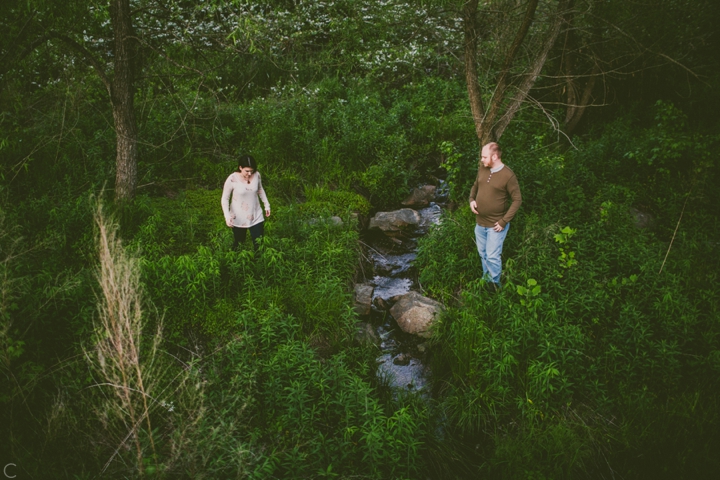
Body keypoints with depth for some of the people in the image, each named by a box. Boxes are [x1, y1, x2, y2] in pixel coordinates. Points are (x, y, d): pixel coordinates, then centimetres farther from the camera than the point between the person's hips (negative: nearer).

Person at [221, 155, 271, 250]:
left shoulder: (257, 175, -11)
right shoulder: (232, 179, -21)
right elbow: (225, 199, -11)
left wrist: (267, 205, 11)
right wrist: (227, 216, -23)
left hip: (256, 216, 2)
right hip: (238, 219, -2)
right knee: (239, 245, 15)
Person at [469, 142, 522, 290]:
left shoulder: (508, 175, -19)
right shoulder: (482, 169, -1)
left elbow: (517, 200, -14)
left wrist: (504, 221, -18)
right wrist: (472, 199, -4)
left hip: (495, 225, -6)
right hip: (480, 222, 6)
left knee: (492, 256, -1)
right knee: (483, 254, 18)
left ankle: (495, 284, 19)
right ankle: (486, 278, 38)